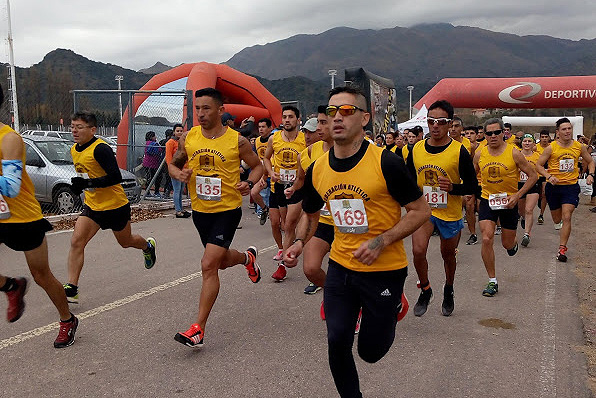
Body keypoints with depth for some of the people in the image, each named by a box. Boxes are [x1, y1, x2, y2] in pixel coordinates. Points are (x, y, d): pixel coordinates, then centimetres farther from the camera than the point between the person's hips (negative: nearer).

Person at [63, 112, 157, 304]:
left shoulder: (100, 148, -21)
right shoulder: (74, 150, 5)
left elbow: (116, 177, -27)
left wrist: (88, 183, -32)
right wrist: (78, 185, 11)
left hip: (115, 205, -6)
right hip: (92, 206, 6)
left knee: (126, 242, 15)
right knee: (76, 242, -11)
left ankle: (148, 246, 50)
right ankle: (71, 288, -9)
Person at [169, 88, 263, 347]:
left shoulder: (237, 140, -10)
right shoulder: (188, 138, -1)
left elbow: (257, 165, 5)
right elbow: (174, 164, 13)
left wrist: (249, 183, -15)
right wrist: (178, 173, -10)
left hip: (228, 210, -5)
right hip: (200, 210, 5)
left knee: (209, 265, -14)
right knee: (222, 261, 21)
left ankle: (199, 328, -6)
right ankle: (247, 257, 57)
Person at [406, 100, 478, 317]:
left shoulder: (459, 151, -12)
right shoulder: (416, 149, -2)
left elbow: (472, 186, -8)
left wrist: (453, 187, -26)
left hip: (450, 213, -1)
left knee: (448, 255, 16)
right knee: (418, 251, -17)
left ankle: (448, 291, 45)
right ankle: (425, 290, 10)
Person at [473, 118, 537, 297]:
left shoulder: (514, 153, -11)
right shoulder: (479, 154, -4)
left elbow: (533, 176, -5)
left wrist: (517, 195, -14)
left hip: (508, 201, -1)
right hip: (487, 200, 1)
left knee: (507, 244, 9)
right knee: (486, 240, -13)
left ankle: (513, 244, 51)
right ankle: (492, 282, 1)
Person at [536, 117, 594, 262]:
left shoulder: (579, 147, -1)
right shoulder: (551, 148, -8)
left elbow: (590, 161, 16)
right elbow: (538, 165, -4)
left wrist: (590, 174, -2)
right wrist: (549, 176, -19)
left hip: (571, 186, 0)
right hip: (554, 186, 0)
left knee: (566, 218, -13)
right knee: (557, 220, 13)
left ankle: (562, 249, -6)